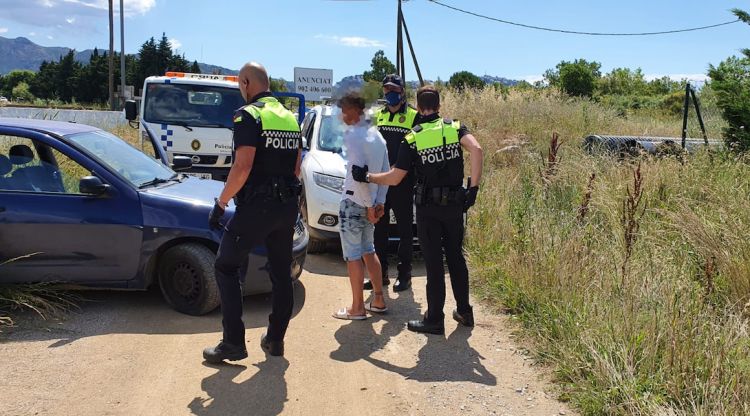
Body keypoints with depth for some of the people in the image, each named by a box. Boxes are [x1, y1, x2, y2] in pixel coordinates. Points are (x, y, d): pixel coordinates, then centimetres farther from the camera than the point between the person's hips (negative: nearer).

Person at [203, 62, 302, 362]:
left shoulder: (249, 115, -11)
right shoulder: (289, 117, 13)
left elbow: (242, 167, -20)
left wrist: (220, 204, -13)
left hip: (256, 207, -7)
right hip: (287, 207, 8)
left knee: (227, 267, 4)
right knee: (281, 273, 14)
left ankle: (234, 342, 2)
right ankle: (275, 339, 23)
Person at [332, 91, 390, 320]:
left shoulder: (352, 134, -14)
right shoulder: (376, 134, 12)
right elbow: (385, 172, 12)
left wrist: (369, 204, -16)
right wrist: (379, 202, 10)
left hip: (353, 201, -8)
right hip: (370, 202, 8)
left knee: (353, 254, -1)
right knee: (368, 250, 17)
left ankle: (357, 308, 4)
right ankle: (379, 301, 23)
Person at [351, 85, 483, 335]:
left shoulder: (412, 139, -5)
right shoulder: (456, 128, 1)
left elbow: (394, 178, -8)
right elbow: (476, 149, -18)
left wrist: (366, 177, 5)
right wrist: (474, 187, -15)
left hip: (428, 207, -3)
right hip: (455, 204, 3)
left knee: (433, 262, 3)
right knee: (456, 257, 16)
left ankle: (434, 319, 10)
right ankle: (464, 312, 26)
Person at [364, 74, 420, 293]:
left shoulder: (413, 116, -4)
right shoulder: (378, 115, 14)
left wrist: (418, 180, -12)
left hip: (402, 182, -6)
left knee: (404, 229, 3)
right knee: (379, 228, 10)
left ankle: (404, 274, 11)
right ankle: (381, 273, 19)